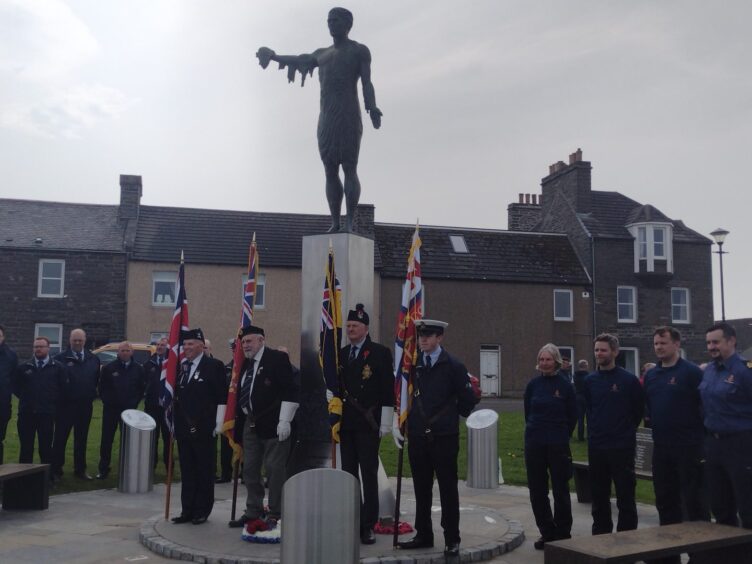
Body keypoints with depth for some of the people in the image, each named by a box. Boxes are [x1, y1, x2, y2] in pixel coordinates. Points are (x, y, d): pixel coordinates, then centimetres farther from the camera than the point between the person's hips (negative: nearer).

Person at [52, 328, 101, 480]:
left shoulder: (93, 359, 7)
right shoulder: (61, 358, -6)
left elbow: (97, 379, 11)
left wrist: (93, 393, 1)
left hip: (85, 405, 4)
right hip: (66, 405, -4)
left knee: (81, 439, 12)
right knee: (60, 438, 2)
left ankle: (80, 470, 20)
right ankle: (56, 470, 10)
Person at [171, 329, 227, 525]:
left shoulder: (214, 366, -6)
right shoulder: (181, 367, 14)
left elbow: (222, 397, -8)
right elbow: (177, 396, 19)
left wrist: (219, 424, -11)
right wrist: (175, 423, 15)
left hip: (204, 429, -6)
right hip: (184, 428, 6)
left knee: (204, 471, 4)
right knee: (187, 471, 10)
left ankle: (202, 511, 13)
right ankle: (187, 510, 18)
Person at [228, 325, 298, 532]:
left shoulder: (277, 358, -9)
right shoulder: (245, 364, 15)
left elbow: (289, 391, -16)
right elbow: (240, 393, 18)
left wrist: (284, 421, -20)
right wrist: (237, 421, 16)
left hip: (272, 424, -8)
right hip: (250, 424, 8)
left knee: (274, 469, -2)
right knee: (250, 470, 14)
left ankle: (275, 514, 7)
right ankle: (253, 512, 25)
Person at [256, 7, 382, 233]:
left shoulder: (359, 51, 9)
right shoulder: (322, 54, 26)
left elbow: (367, 83, -3)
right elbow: (300, 60, 43)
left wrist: (372, 108, -20)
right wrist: (274, 56, 52)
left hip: (348, 117, -6)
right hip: (325, 119, 6)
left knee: (349, 169, -13)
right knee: (330, 172, -1)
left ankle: (350, 223, -16)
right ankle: (335, 223, -1)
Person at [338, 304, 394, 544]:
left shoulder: (380, 352, -3)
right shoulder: (341, 355, 14)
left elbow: (388, 390, -6)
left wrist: (385, 424, -10)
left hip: (368, 424, -5)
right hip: (345, 424, 5)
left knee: (369, 475, -3)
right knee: (348, 473, 8)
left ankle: (368, 525, 2)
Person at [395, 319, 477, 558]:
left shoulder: (453, 366, -3)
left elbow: (467, 401, 0)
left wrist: (448, 418, 7)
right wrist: (397, 422, 4)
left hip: (444, 437, -3)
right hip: (417, 436, 4)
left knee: (448, 488, 3)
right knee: (421, 488, 11)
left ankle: (452, 540, 11)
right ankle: (423, 535, 23)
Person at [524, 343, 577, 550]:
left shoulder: (565, 385, -4)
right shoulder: (533, 385, 4)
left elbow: (573, 416, 4)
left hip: (558, 445, -3)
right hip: (534, 444, 3)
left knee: (561, 490, 3)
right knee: (537, 491, 7)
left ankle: (563, 534, 14)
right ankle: (547, 533, 19)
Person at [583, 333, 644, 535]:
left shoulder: (629, 380, -6)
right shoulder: (590, 380, 6)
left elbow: (639, 410, 2)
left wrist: (627, 430, 7)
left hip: (622, 448, -4)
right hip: (596, 448, 4)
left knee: (625, 497, 1)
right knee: (599, 497, 12)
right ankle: (600, 537, 23)